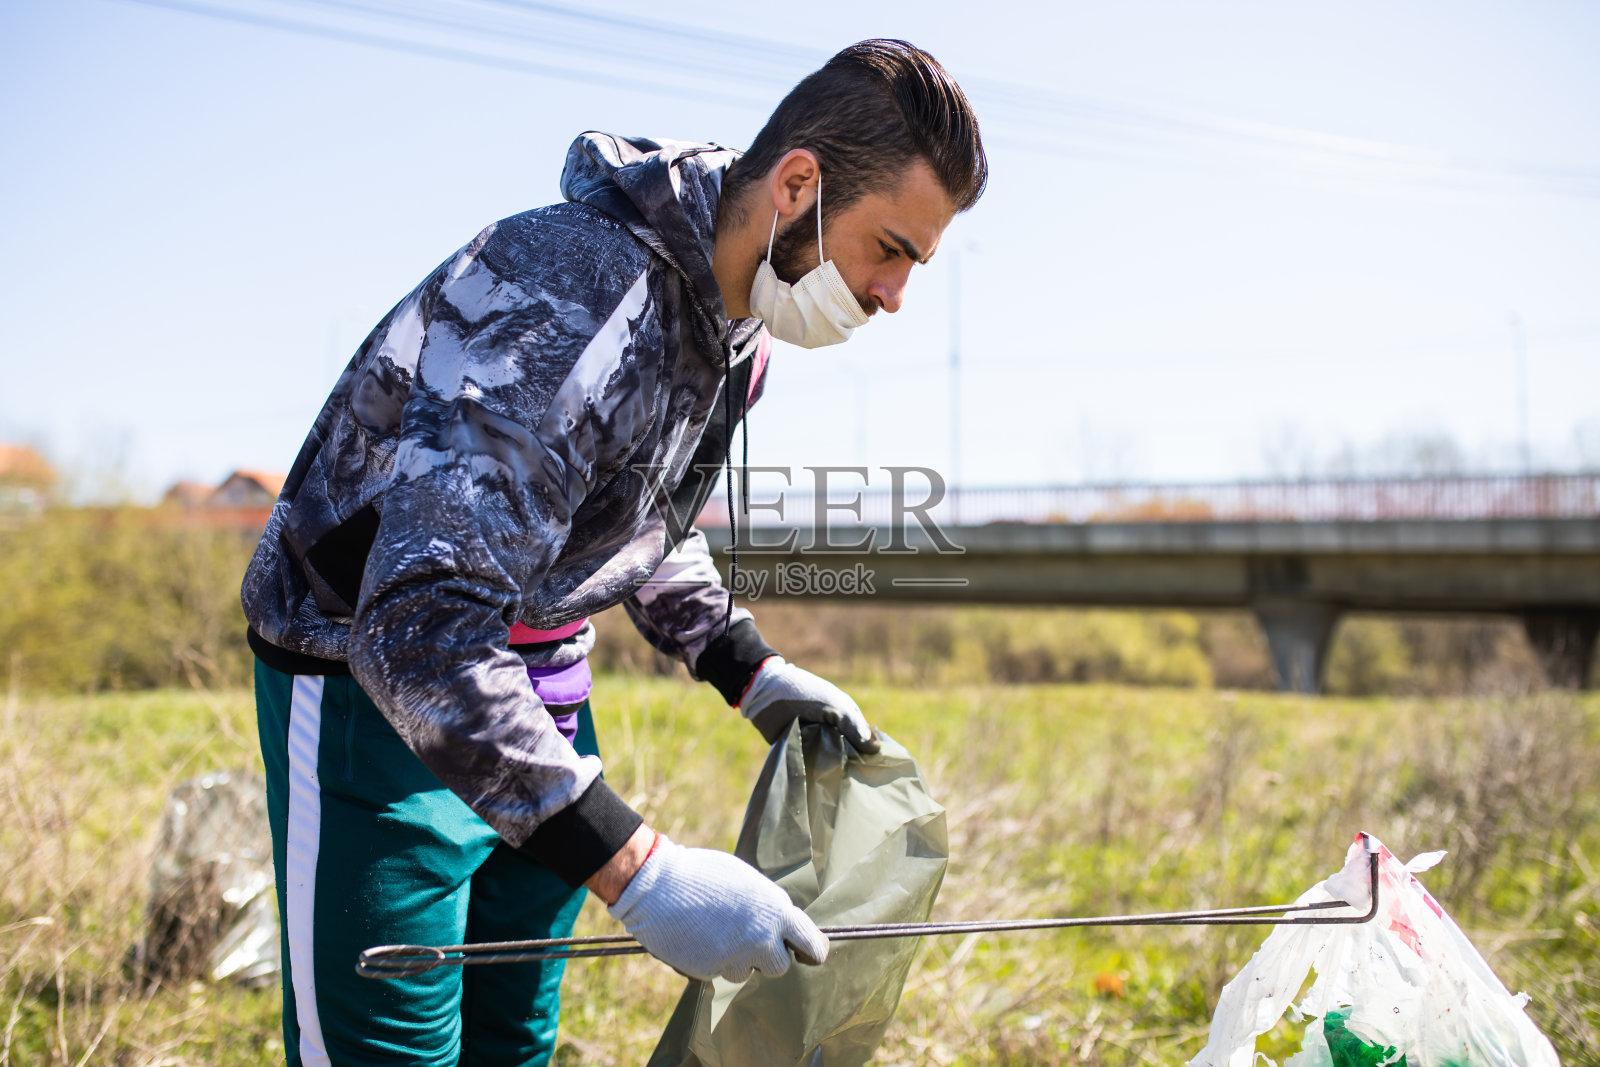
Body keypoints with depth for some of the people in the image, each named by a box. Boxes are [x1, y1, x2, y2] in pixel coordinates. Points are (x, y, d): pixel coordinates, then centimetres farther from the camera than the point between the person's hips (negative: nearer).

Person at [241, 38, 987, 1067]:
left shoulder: (735, 323, 1)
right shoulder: (570, 298, -31)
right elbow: (418, 628, -38)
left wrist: (752, 670, 7)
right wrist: (636, 870, -40)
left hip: (535, 691, 9)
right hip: (373, 684, -8)